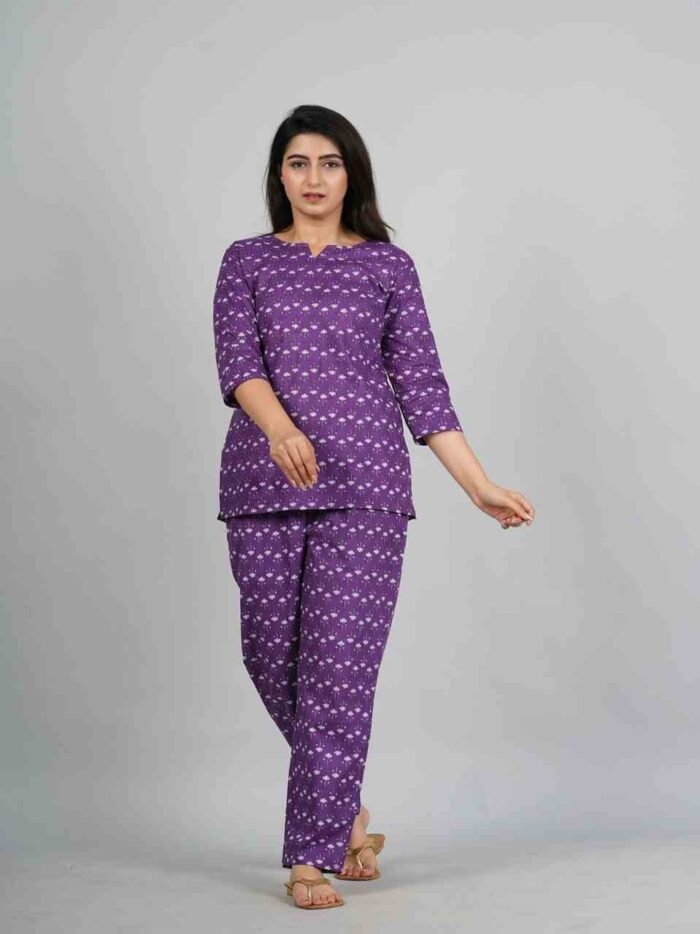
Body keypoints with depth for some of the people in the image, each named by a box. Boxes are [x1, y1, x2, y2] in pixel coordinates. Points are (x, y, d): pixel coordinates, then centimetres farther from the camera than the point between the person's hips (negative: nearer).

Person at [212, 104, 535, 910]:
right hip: (264, 482, 2)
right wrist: (281, 429, -27)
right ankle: (346, 812, 27)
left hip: (365, 483, -2)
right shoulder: (247, 261, 10)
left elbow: (422, 386, 7)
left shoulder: (389, 266, 9)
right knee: (272, 656, 5)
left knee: (339, 664, -7)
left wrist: (481, 487, 1)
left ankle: (312, 858, 0)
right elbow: (237, 361, -6)